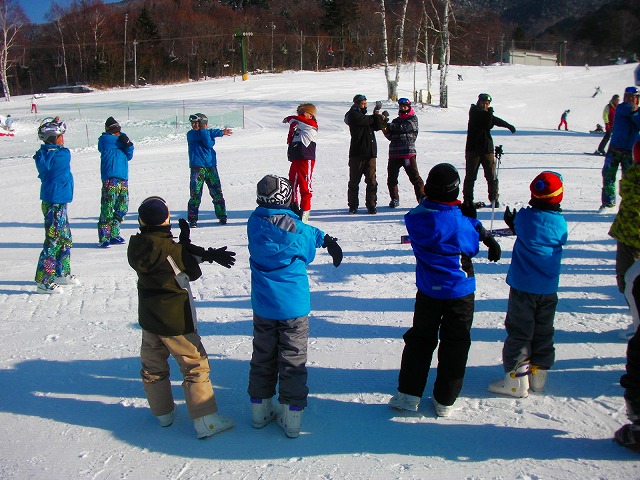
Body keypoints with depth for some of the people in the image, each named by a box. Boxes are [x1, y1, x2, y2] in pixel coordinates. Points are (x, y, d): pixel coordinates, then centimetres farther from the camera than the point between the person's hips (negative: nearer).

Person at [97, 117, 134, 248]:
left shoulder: (122, 137, 20)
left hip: (123, 178, 7)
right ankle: (104, 237, -7)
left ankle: (114, 235, 21)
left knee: (122, 207, 10)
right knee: (108, 207, -11)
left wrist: (128, 144, -7)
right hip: (110, 177, -7)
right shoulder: (104, 139, 4)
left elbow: (129, 156, 11)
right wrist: (124, 142, 4)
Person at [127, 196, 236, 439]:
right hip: (175, 321, -7)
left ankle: (163, 412, 35)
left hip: (148, 319, 7)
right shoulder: (170, 248, -23)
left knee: (153, 366, 20)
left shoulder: (137, 245, -4)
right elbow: (192, 272, -11)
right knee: (196, 366, 2)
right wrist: (186, 245, -5)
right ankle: (205, 421, 2)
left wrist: (208, 254, -7)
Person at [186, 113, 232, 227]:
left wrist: (205, 131, -14)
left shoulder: (208, 133, 9)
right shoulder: (191, 134, 2)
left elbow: (209, 144, -12)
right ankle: (192, 219, 0)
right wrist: (220, 132, -8)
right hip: (197, 167, -2)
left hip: (211, 167, 2)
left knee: (217, 192, 3)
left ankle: (222, 215, 16)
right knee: (195, 194, -7)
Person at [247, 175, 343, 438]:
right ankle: (292, 416, 12)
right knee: (293, 360, 7)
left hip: (263, 306, 4)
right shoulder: (293, 227, -18)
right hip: (293, 306, -4)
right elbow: (307, 253, -1)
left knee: (263, 356, 17)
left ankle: (260, 409, 27)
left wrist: (323, 237, 1)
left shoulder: (254, 223, -5)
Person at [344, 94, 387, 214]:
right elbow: (368, 121, -11)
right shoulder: (353, 115, -2)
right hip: (357, 153, -6)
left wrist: (377, 114, -4)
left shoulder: (364, 115, 20)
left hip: (370, 153, 6)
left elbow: (377, 126, 10)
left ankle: (371, 205, 5)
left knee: (372, 181, 0)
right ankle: (353, 206, 12)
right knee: (354, 181, 3)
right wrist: (377, 116, 7)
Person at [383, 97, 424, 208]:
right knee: (391, 178, 5)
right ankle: (394, 199, 18)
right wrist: (386, 131, -9)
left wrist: (389, 126, -15)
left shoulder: (413, 119, 4)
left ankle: (422, 197, -4)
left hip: (408, 153, -5)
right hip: (394, 153, 5)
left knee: (414, 176, -8)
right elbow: (391, 137, 12)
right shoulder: (396, 121, 20)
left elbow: (405, 127, -14)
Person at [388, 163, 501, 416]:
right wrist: (475, 223, 9)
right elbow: (472, 247, -4)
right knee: (455, 344, 11)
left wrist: (484, 234, -1)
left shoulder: (415, 217, -9)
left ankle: (408, 393, 16)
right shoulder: (459, 221, -20)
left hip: (428, 289, 3)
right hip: (460, 290, -3)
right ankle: (445, 400, 17)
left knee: (420, 339, 16)